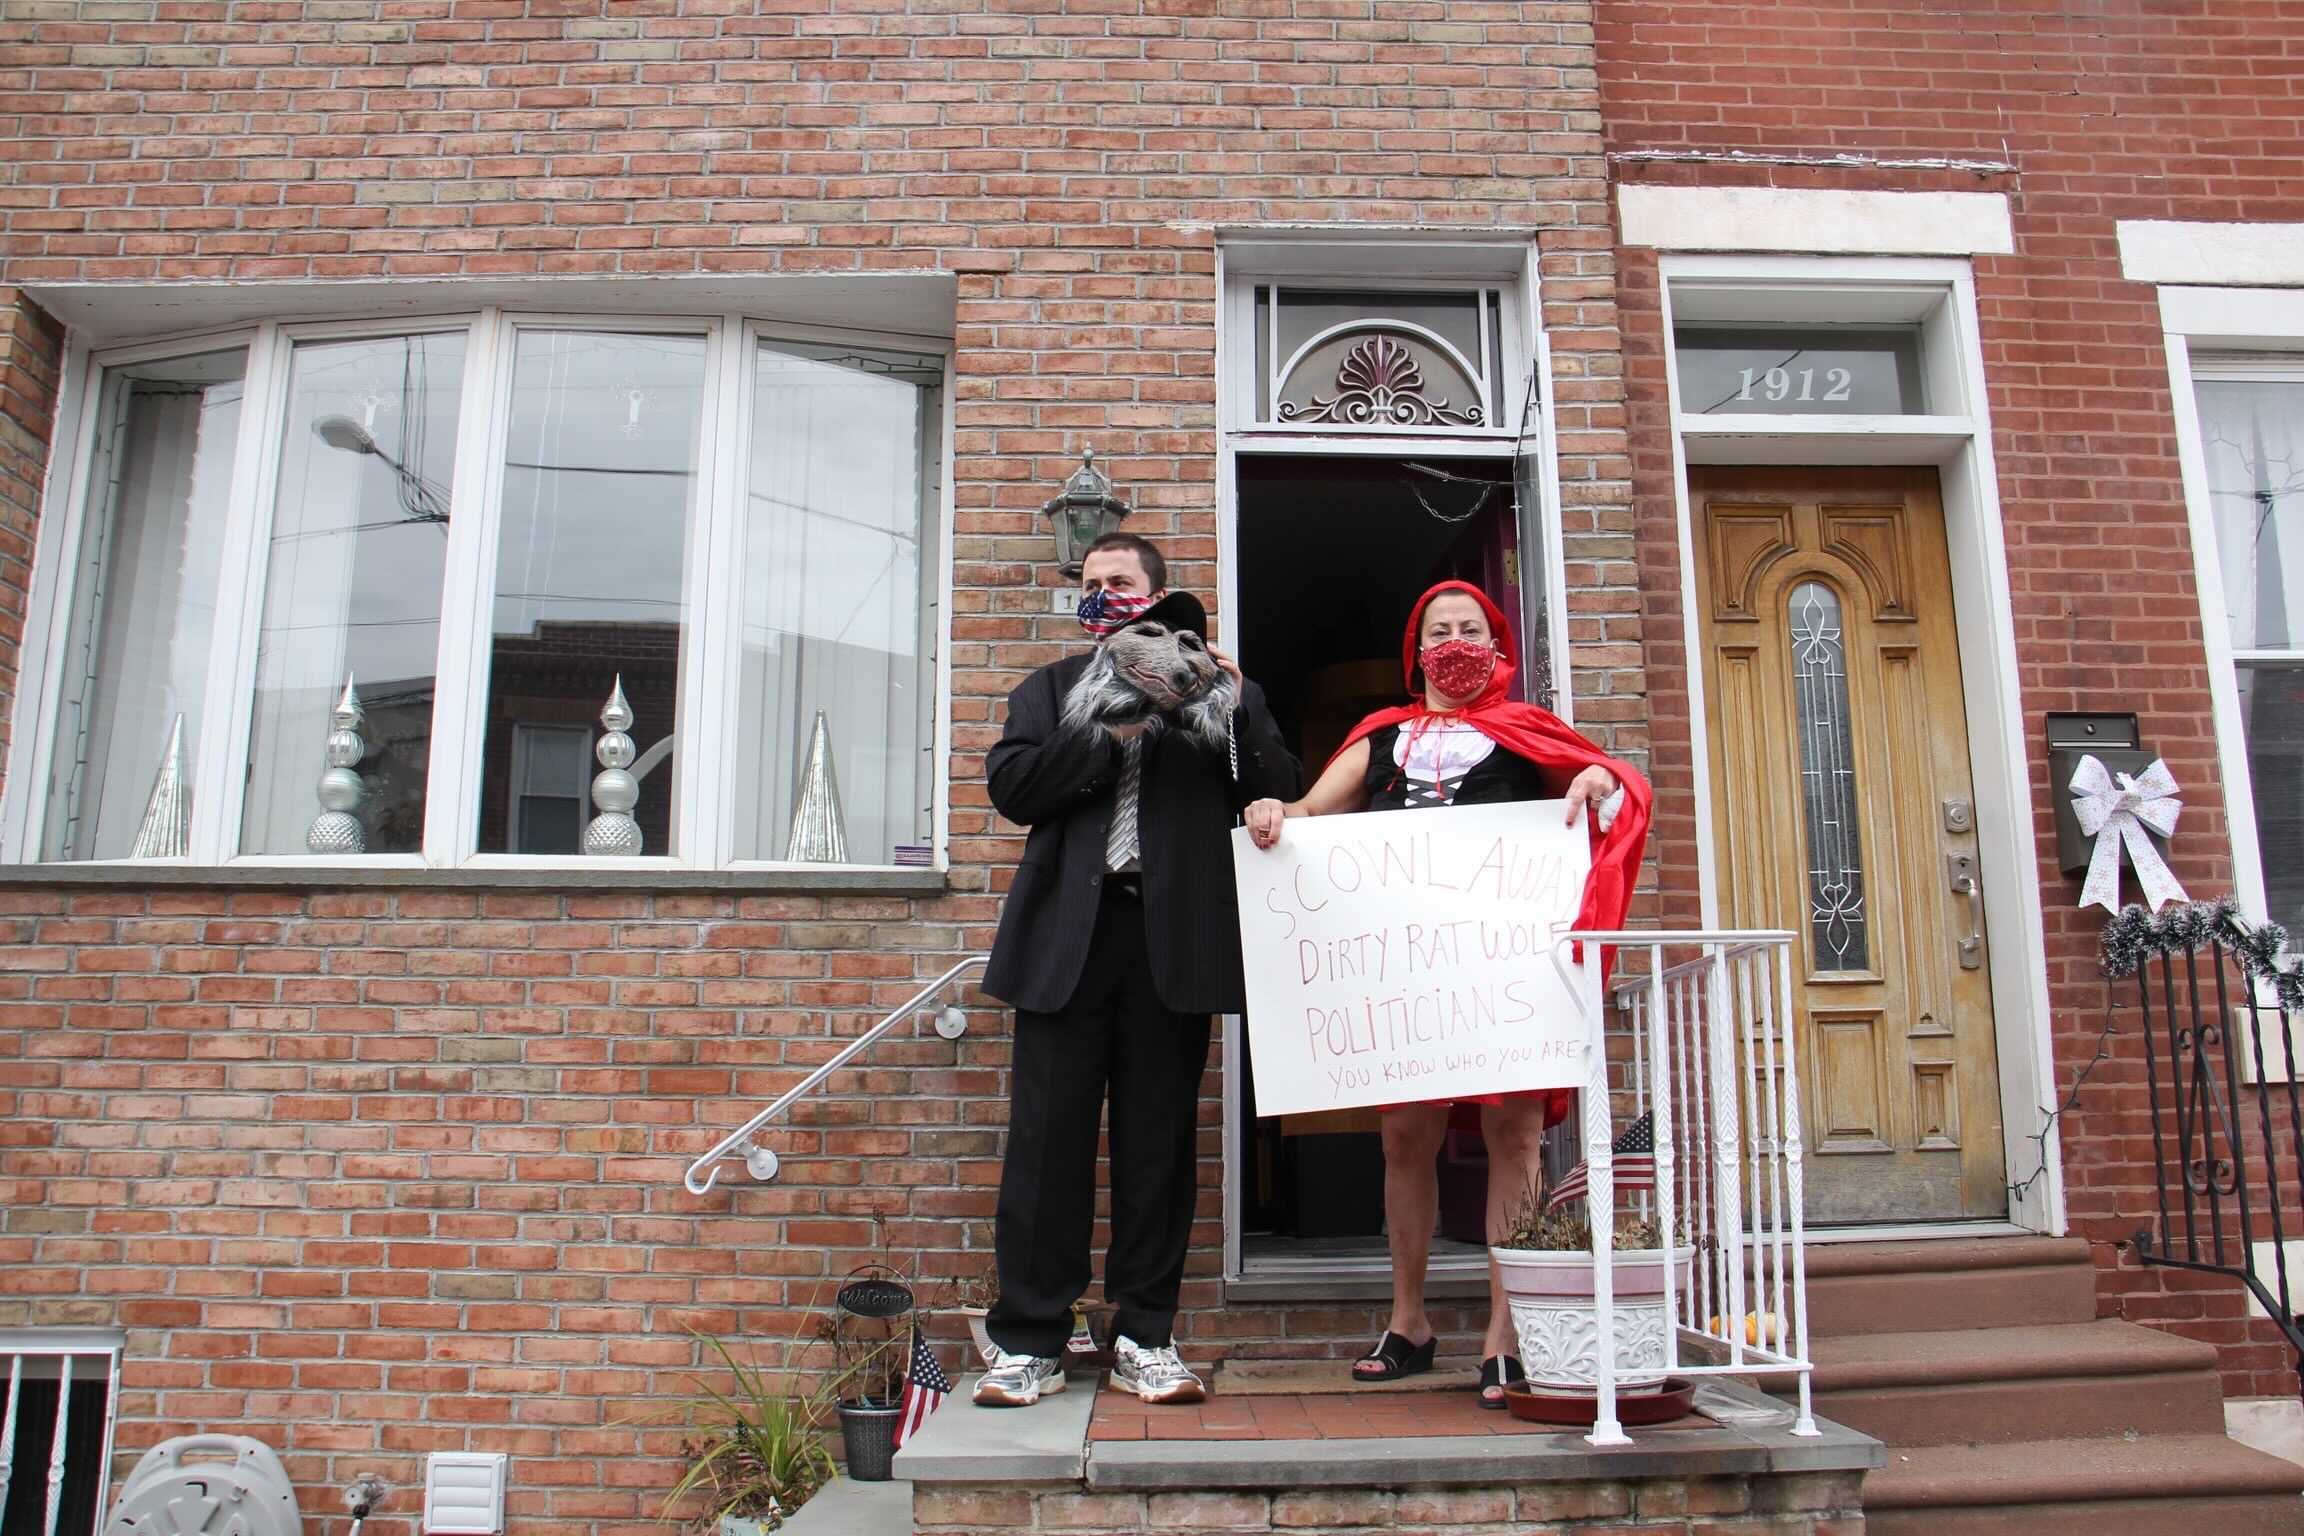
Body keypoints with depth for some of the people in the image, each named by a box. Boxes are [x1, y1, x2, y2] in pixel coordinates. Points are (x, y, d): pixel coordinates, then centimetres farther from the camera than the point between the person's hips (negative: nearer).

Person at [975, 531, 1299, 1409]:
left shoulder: (1220, 689, 16)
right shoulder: (1053, 688, 19)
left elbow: (1279, 794, 6)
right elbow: (1011, 785, 2)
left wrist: (1236, 712, -7)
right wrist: (1114, 731, -5)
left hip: (1174, 937, 0)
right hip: (1068, 934, 1)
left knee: (1158, 1140, 4)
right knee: (1047, 1137, -1)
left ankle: (1145, 1339, 15)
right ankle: (1028, 1343, 9)